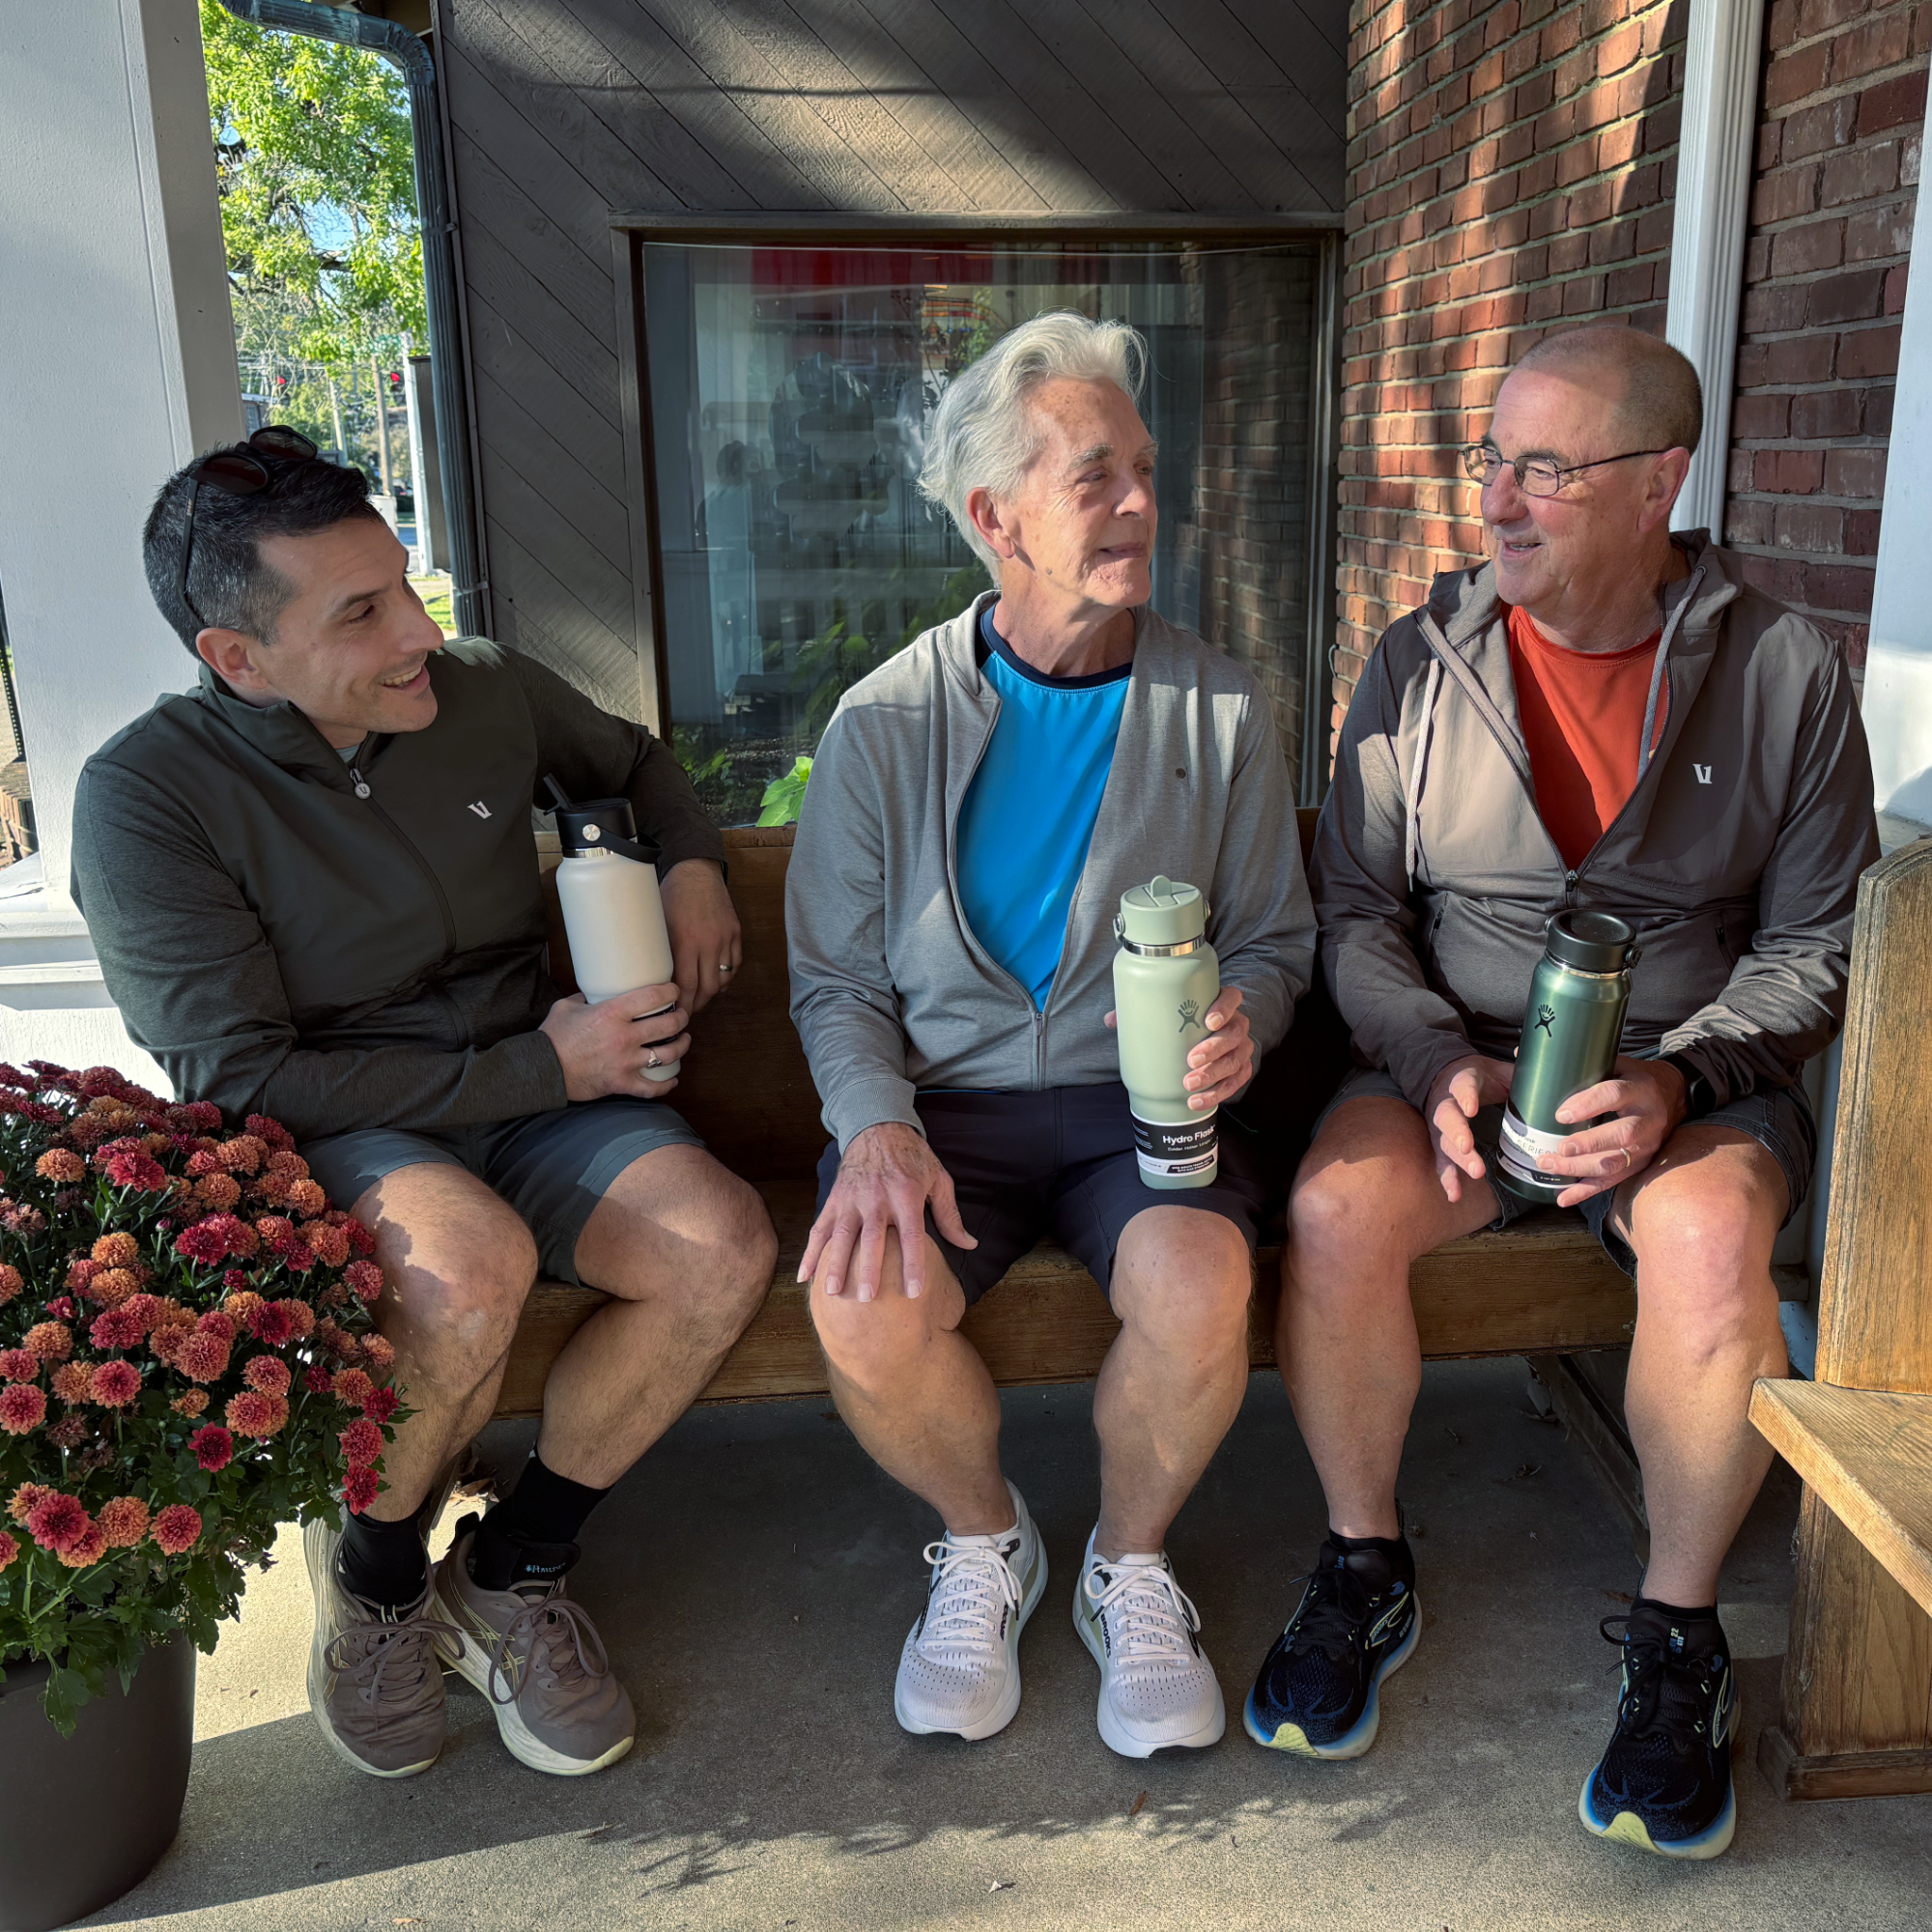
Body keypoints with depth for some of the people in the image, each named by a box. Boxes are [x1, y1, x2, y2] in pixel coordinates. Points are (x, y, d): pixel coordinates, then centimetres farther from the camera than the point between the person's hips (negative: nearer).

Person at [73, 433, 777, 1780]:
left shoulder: (485, 689, 0)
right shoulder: (144, 795, -14)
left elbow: (635, 759, 23)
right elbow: (236, 1083, -18)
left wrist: (694, 864, 1)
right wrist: (540, 1068, -20)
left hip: (526, 1096, 5)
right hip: (322, 1134, -4)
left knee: (726, 1247, -24)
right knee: (470, 1263, -38)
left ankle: (510, 1570, 0)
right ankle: (371, 1577, -3)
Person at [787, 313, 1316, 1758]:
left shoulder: (1220, 712, 4)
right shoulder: (886, 723, 1)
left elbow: (1275, 935, 11)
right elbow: (838, 975, 2)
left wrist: (1244, 1016, -13)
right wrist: (878, 1126, -17)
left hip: (1143, 1097, 1)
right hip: (943, 1097, 0)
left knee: (1199, 1290, -31)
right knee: (865, 1304, -29)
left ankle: (1130, 1564, 4)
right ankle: (985, 1541, 7)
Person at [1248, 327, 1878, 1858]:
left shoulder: (1785, 672, -1)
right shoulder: (1420, 663, 2)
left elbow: (1817, 945, 1)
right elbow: (1356, 910, 3)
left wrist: (1674, 1078, -16)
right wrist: (1439, 1063, -15)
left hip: (1691, 1078, -1)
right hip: (1453, 1061, 1)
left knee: (1709, 1242, -32)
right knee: (1338, 1207, -28)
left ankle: (1680, 1637, -6)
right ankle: (1366, 1570, -2)